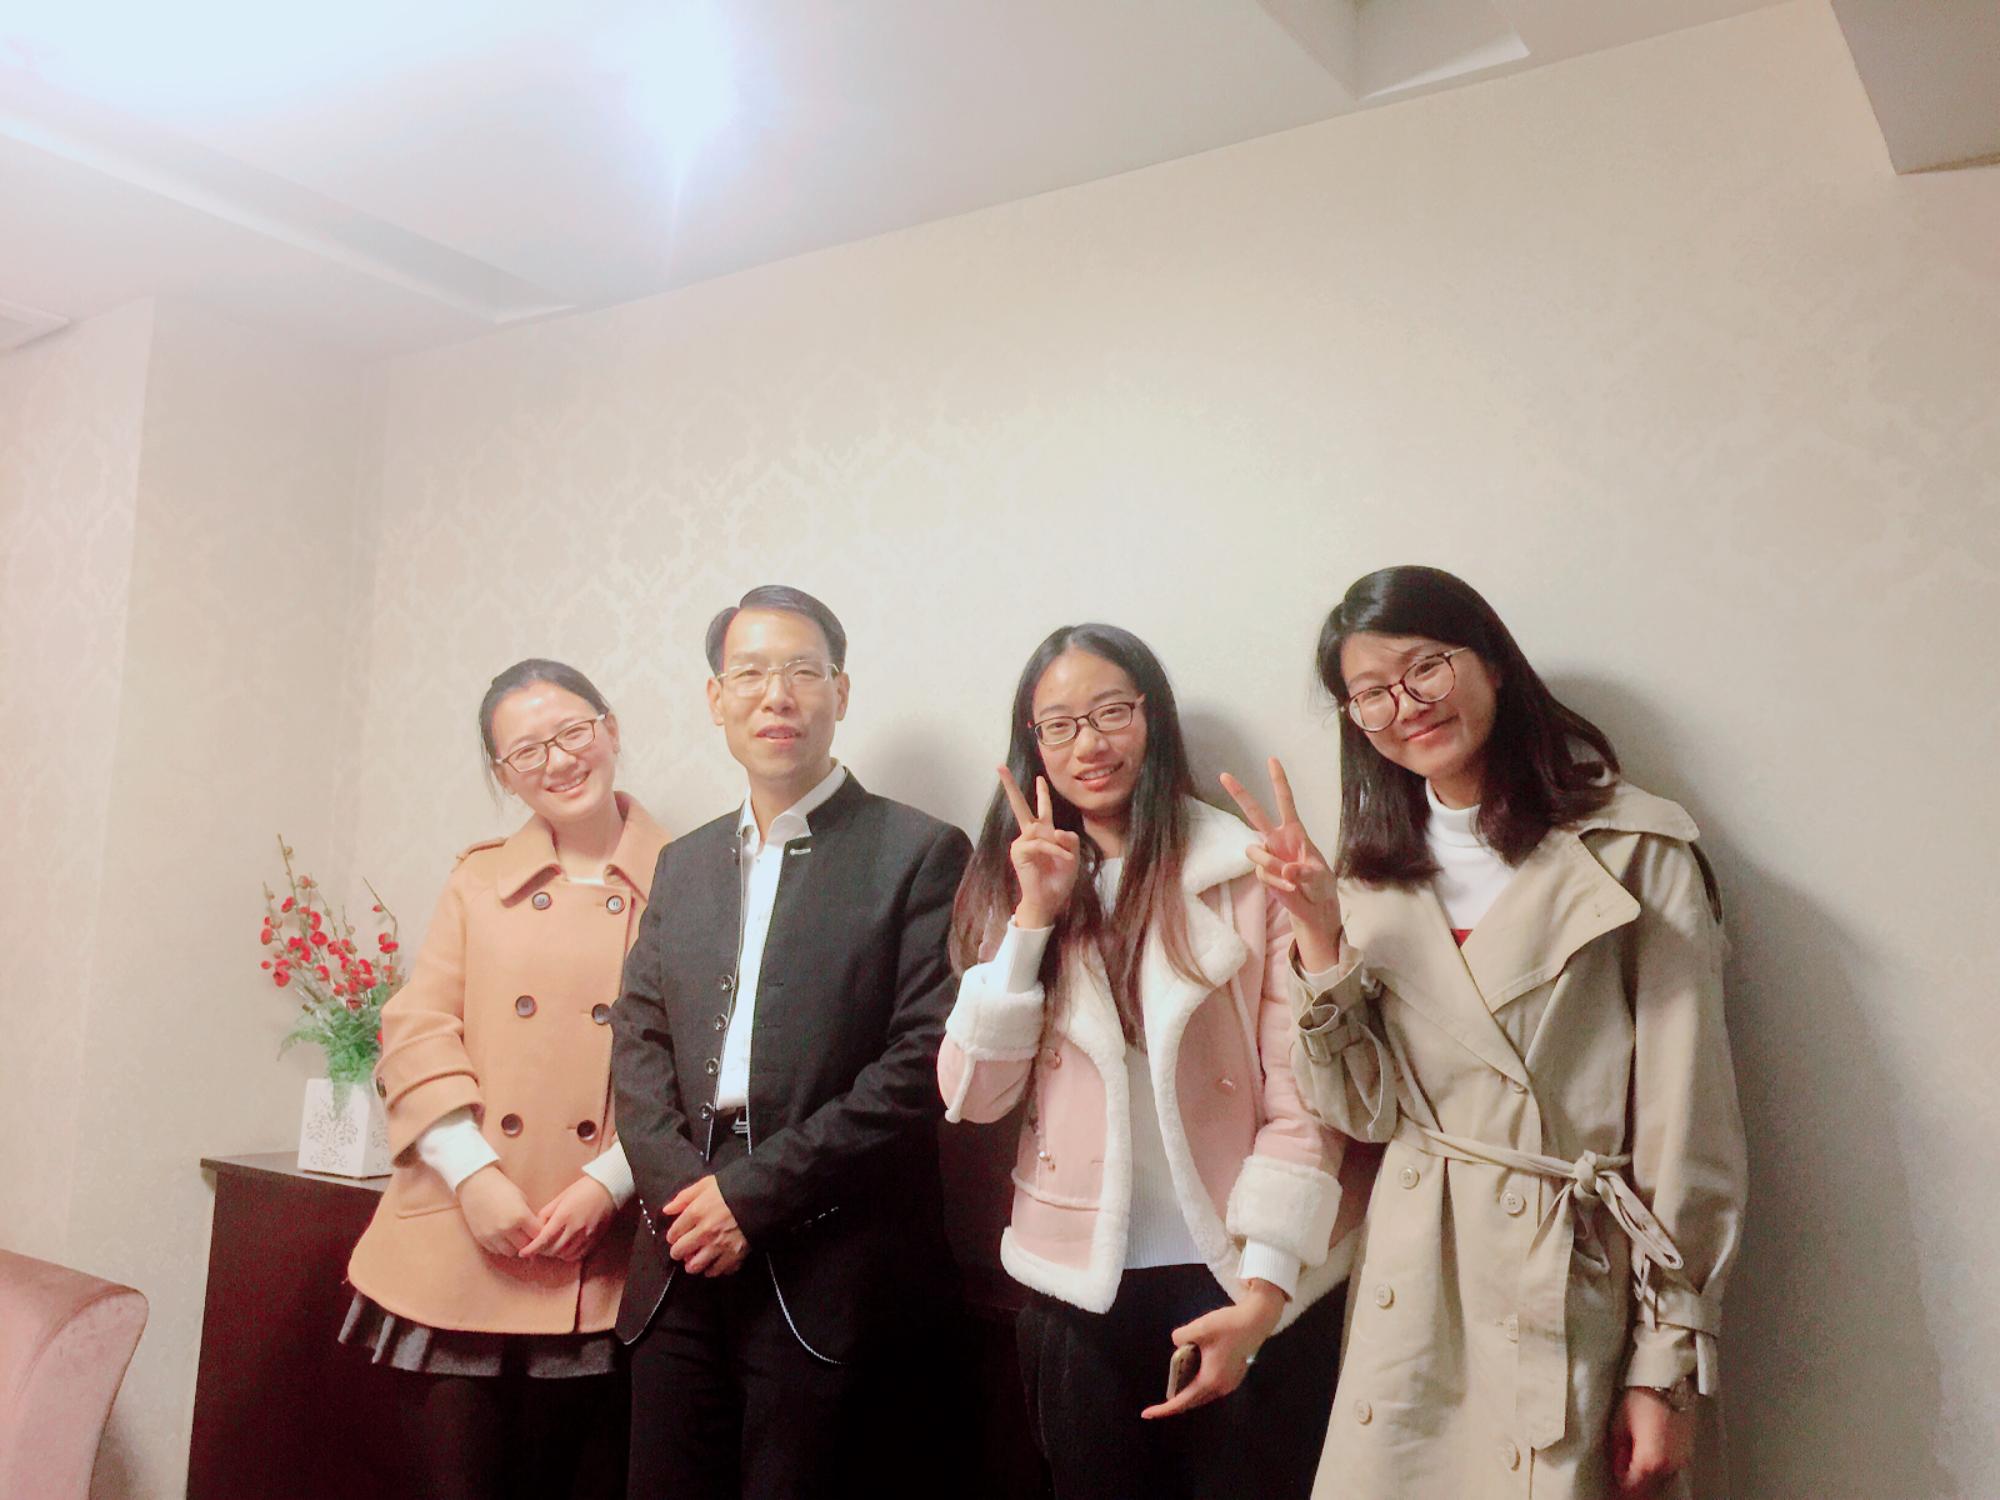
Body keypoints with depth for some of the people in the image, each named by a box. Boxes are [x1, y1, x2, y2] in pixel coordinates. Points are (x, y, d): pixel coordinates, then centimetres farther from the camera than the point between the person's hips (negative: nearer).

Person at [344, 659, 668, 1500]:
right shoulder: (479, 880, 9)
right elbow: (417, 1033, 3)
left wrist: (607, 1185, -10)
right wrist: (474, 1177, -9)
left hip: (604, 1266, -1)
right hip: (458, 1255, 2)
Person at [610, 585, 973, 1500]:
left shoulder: (919, 852, -4)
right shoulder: (683, 864, 15)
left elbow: (923, 1062, -12)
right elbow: (639, 1043, 10)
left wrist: (753, 1191, -12)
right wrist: (680, 1187, -7)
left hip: (836, 1277, -4)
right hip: (685, 1266, 5)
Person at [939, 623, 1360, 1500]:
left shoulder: (1250, 874, -7)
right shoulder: (1016, 886, 4)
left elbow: (1300, 1098, -8)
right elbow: (973, 1097, -4)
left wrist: (1260, 1292, -13)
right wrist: (1034, 918, -12)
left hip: (1244, 1293, -3)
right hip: (1080, 1294, 3)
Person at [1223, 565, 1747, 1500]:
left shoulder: (1632, 850, -8)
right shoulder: (1372, 874, 6)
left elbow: (1688, 1118, -7)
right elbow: (1363, 1110, 1)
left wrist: (1670, 1362, -7)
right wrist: (1321, 937, -11)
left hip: (1576, 1283, -3)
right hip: (1411, 1288, 4)